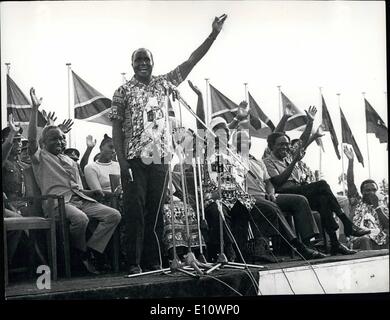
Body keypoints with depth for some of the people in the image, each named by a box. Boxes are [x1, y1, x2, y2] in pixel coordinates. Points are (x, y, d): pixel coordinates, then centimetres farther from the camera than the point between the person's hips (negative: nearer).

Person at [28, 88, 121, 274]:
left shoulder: (70, 161, 29)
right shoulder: (40, 157, 10)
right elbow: (31, 139, -10)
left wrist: (93, 192, 8)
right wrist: (35, 109, -14)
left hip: (79, 199, 7)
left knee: (114, 215, -14)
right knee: (80, 218, -38)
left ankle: (90, 251, -14)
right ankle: (82, 252, -10)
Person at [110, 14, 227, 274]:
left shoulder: (163, 83, 11)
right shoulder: (124, 91, 4)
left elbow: (192, 61, 8)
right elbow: (116, 127, 1)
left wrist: (214, 34, 2)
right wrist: (121, 160, -9)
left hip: (159, 159, 3)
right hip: (134, 160, -3)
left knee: (156, 211, 5)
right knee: (135, 211, -5)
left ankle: (153, 261, 11)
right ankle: (134, 263, -1)